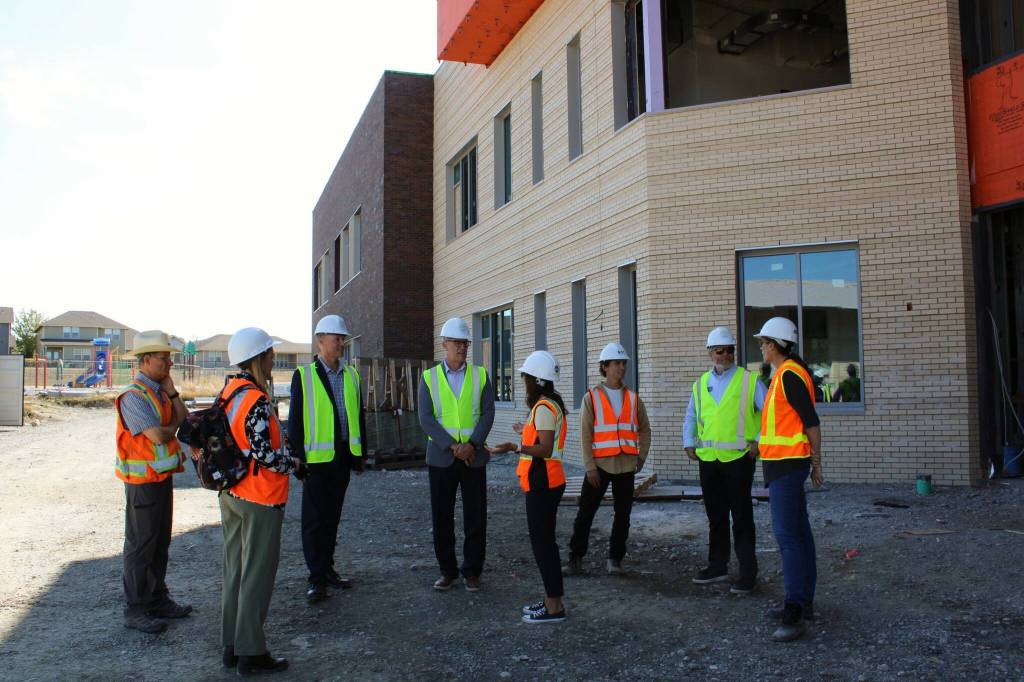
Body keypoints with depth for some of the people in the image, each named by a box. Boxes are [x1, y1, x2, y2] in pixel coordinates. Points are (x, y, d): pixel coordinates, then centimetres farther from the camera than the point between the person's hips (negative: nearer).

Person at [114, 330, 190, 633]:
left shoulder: (160, 391, 10)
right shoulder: (134, 396, -19)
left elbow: (186, 421, 3)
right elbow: (158, 435, -26)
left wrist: (172, 392, -7)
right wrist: (173, 426, -5)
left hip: (163, 476, 9)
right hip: (143, 480, -9)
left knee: (160, 542, 17)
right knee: (141, 545, 0)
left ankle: (157, 599, 29)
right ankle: (136, 610, 10)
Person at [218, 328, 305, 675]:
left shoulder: (228, 392, 5)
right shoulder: (256, 401, -22)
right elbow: (265, 454, -24)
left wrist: (284, 450, 6)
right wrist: (293, 464, -7)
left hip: (230, 495, 9)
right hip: (260, 500, -9)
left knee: (235, 569, 17)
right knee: (257, 576, 2)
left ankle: (231, 646, 27)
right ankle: (251, 653, 12)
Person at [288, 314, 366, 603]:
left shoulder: (351, 374, 10)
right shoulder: (304, 375, -4)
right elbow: (295, 419, -5)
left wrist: (360, 454, 12)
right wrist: (298, 458, -10)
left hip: (343, 456, 5)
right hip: (317, 457, -5)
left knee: (332, 516, 13)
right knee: (314, 519, 1)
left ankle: (327, 569, 24)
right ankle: (317, 578, 7)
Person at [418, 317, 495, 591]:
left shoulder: (480, 375, 5)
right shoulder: (429, 377, 3)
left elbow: (488, 413, -2)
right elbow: (426, 418, -6)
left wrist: (472, 444, -15)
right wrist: (452, 446, -16)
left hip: (474, 456, 0)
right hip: (440, 456, 0)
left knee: (475, 516, 3)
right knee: (442, 517, 5)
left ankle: (472, 571, 16)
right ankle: (448, 571, 19)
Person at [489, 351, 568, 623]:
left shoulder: (543, 408, -17)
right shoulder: (552, 404, 13)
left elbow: (545, 450, -24)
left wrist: (514, 447, -35)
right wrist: (527, 431, 34)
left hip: (542, 483, -11)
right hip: (546, 481, 11)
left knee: (542, 542, -5)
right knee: (545, 540, 15)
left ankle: (554, 607, 0)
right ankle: (552, 598, 23)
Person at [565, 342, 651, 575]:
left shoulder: (633, 398, 8)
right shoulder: (591, 397, -1)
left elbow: (644, 429, 15)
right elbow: (585, 434, -4)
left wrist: (642, 456, 4)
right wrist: (590, 466, -10)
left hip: (626, 466, 3)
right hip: (600, 465, -3)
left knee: (622, 514, 7)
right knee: (585, 513, -1)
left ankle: (615, 559, 20)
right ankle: (576, 558, 9)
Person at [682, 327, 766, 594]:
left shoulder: (749, 380, -2)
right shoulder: (701, 383, 12)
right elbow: (691, 417, 21)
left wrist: (759, 441, -11)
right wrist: (689, 443, 8)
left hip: (739, 458, -5)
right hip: (708, 459, 5)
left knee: (741, 517, 0)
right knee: (715, 516, 14)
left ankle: (748, 573, 8)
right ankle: (717, 566, 26)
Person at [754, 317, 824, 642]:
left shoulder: (789, 374, -16)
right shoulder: (785, 374, 16)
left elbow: (811, 421, -17)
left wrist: (815, 463, -12)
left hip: (786, 465, -11)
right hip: (784, 464, 11)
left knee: (787, 535, -12)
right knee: (798, 533, 14)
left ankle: (795, 612, -11)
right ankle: (803, 602, 23)